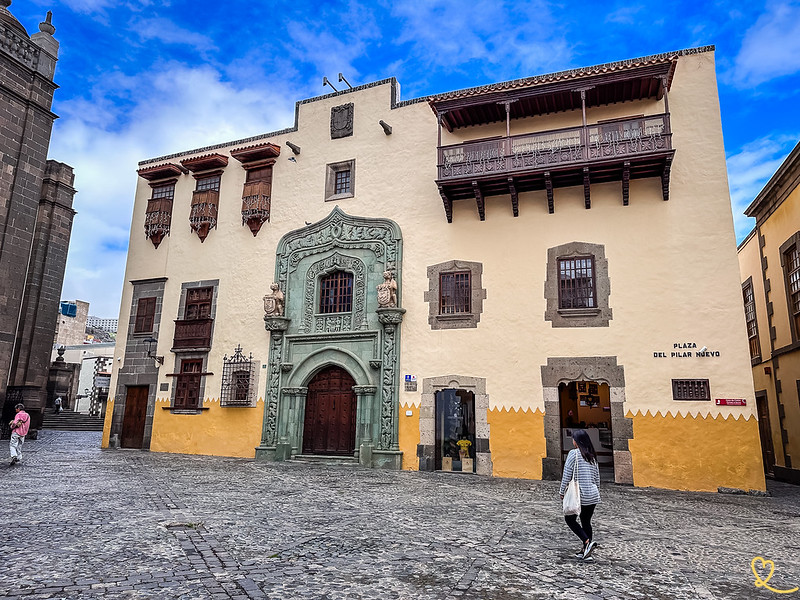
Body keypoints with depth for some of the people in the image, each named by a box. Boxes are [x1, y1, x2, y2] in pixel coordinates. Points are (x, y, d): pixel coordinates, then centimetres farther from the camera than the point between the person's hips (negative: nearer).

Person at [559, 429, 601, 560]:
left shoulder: (573, 454, -12)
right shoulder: (592, 455, 7)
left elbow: (567, 475, -11)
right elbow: (597, 476, 13)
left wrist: (562, 492, -1)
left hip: (579, 495, -6)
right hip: (593, 495, 6)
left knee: (569, 518, 8)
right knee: (586, 521, 15)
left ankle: (587, 542, -8)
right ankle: (586, 551, 17)